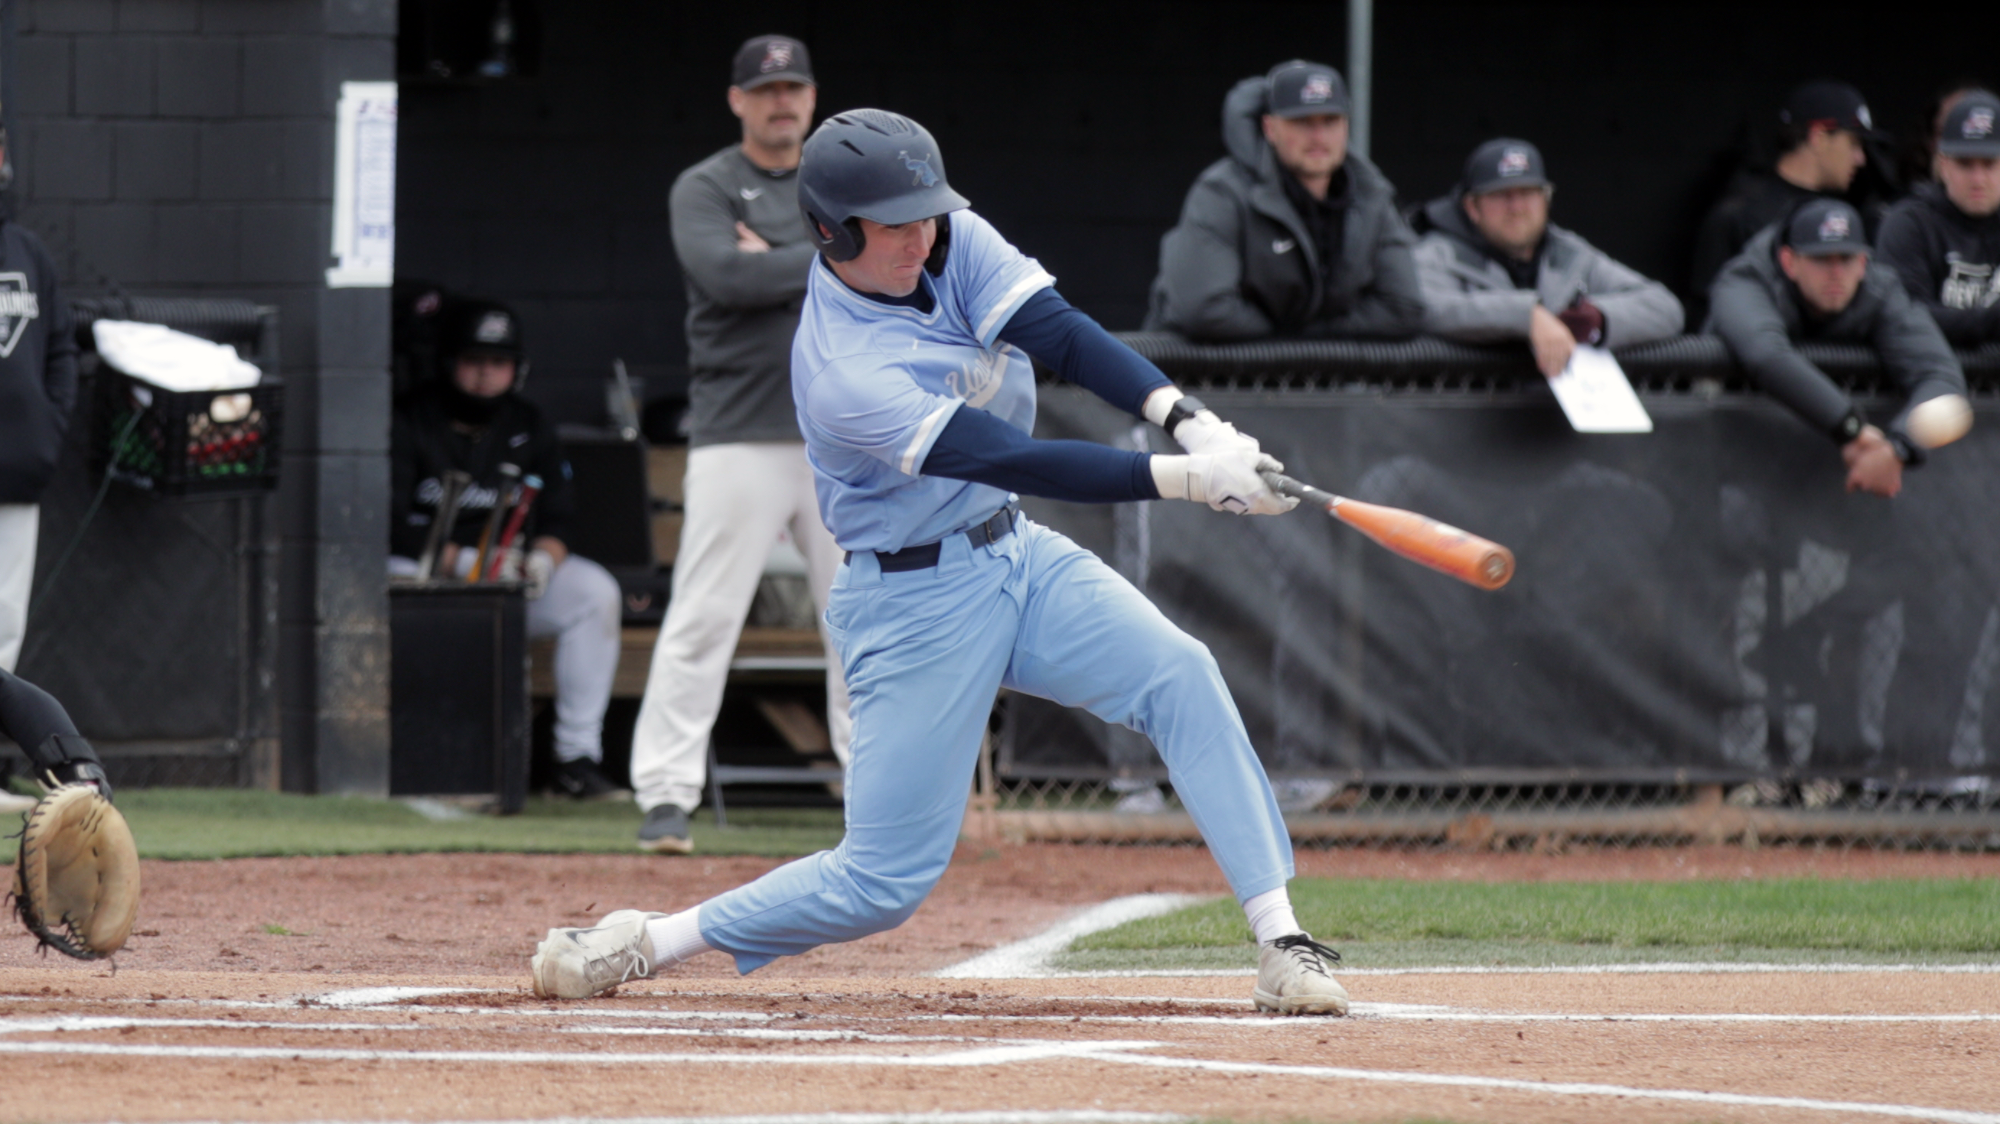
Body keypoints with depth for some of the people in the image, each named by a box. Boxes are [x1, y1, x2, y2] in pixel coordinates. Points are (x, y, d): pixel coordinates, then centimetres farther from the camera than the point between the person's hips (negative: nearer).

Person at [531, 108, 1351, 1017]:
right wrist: (1189, 479, -39)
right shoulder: (844, 379, -28)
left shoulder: (948, 242, -7)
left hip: (1015, 556, 7)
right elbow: (1019, 464, -33)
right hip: (914, 599, -7)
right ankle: (643, 944, 12)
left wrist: (1189, 420, -35)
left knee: (1178, 675, -15)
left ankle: (1281, 943, -17)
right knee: (884, 880, -5)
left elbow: (1057, 333, -19)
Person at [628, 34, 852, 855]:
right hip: (741, 438, -5)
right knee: (703, 618, -9)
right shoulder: (704, 190, 0)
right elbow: (725, 274, -18)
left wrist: (781, 266, -8)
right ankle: (665, 794, -9)